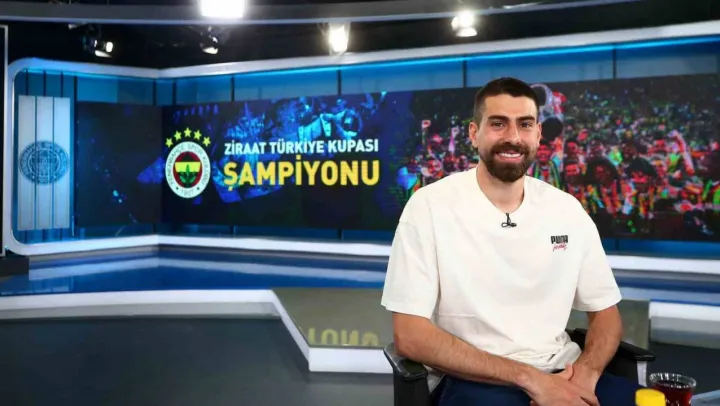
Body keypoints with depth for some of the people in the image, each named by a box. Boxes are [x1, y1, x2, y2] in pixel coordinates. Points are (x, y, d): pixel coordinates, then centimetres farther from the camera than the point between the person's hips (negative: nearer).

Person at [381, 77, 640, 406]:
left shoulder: (568, 209, 5)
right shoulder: (430, 206, -10)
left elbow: (605, 312, 10)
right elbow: (410, 336, -15)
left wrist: (585, 373, -12)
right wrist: (529, 377, -20)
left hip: (561, 375, 4)